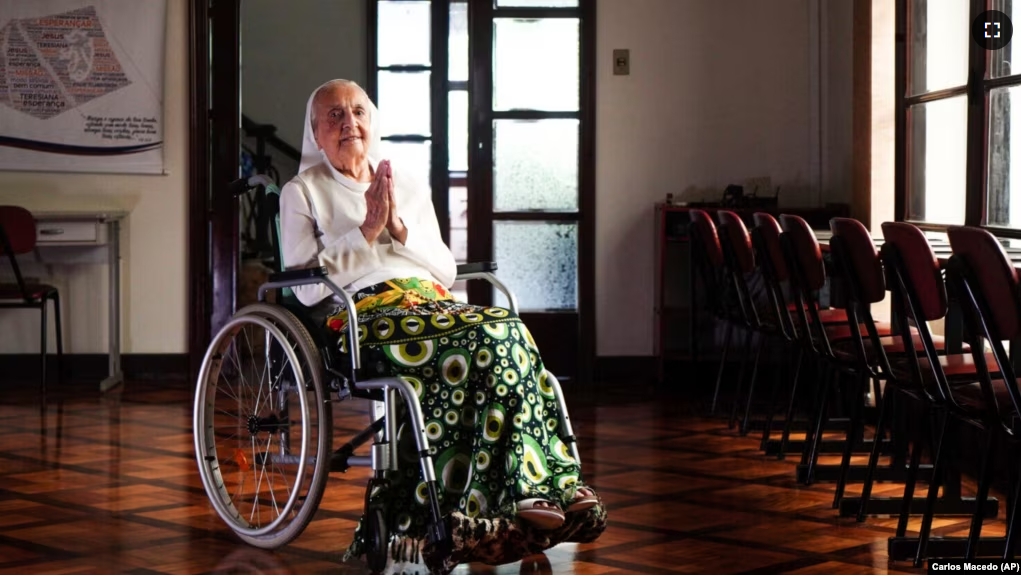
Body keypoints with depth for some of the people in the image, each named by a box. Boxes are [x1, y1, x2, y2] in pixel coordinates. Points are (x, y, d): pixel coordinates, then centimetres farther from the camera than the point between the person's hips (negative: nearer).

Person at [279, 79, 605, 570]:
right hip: (363, 315, -5)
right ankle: (529, 490, -31)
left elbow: (446, 271, 18)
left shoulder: (410, 188, 27)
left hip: (432, 304, 5)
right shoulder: (302, 193, 13)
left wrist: (400, 230, 3)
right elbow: (306, 288, 1)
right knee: (494, 335, -31)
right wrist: (366, 231, -3)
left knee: (508, 337, -30)